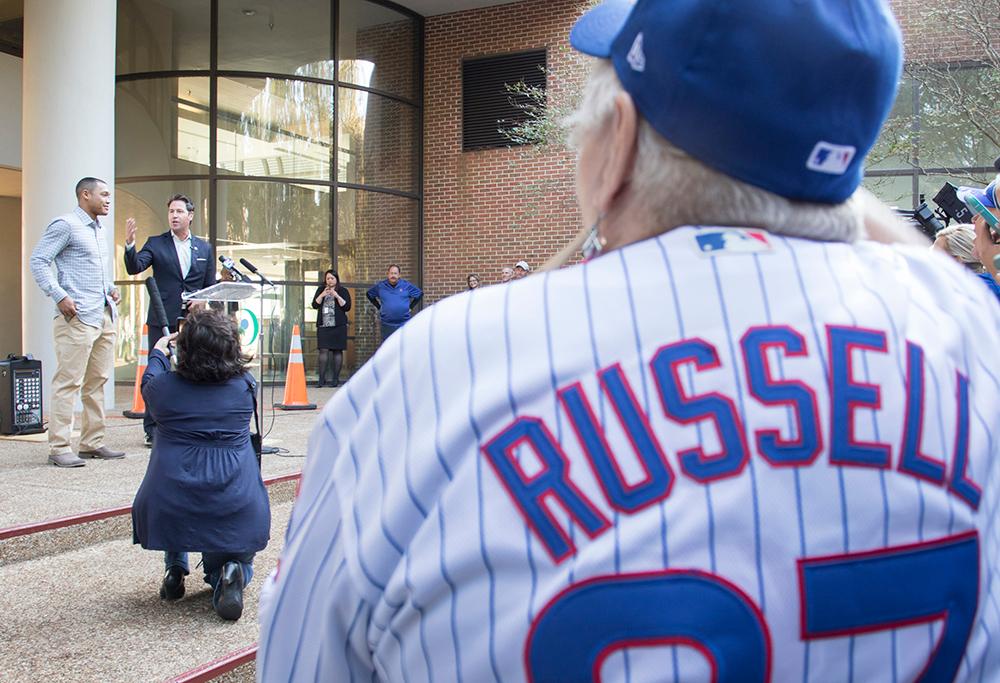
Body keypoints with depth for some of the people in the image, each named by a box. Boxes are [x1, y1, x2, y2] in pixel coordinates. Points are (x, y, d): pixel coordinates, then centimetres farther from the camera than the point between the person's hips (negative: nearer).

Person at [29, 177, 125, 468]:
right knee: (68, 382, -7)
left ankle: (92, 443, 16)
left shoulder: (98, 229, 21)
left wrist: (111, 289, 12)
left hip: (105, 316, 9)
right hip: (77, 317, -9)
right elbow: (38, 260, -10)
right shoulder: (65, 225, -5)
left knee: (97, 382, 10)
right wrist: (60, 296, -18)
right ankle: (59, 448, -4)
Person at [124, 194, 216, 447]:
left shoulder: (204, 248, 12)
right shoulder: (156, 243, 5)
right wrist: (130, 244, -25)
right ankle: (153, 430, 6)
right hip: (162, 319, -2)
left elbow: (210, 286, 13)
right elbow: (134, 268, -8)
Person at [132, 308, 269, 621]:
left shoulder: (164, 386, -1)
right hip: (236, 512, 0)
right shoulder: (245, 386, 1)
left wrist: (157, 352, 44)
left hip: (171, 511, 1)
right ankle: (230, 573, -8)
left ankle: (175, 570, 24)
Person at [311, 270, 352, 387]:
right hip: (323, 325, 2)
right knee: (323, 351, -5)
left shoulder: (343, 291, 5)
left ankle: (335, 378, 5)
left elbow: (347, 307, -3)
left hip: (338, 325, -2)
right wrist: (322, 295, -9)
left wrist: (337, 296, -13)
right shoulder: (320, 290, 13)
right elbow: (315, 305, 5)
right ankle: (322, 378, -4)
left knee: (337, 351, -1)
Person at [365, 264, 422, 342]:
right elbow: (369, 294, 18)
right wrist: (379, 307, 10)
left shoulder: (406, 285, 1)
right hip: (387, 324, 1)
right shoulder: (380, 286, 3)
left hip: (403, 324, -1)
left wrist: (410, 307, 6)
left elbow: (419, 293, 12)